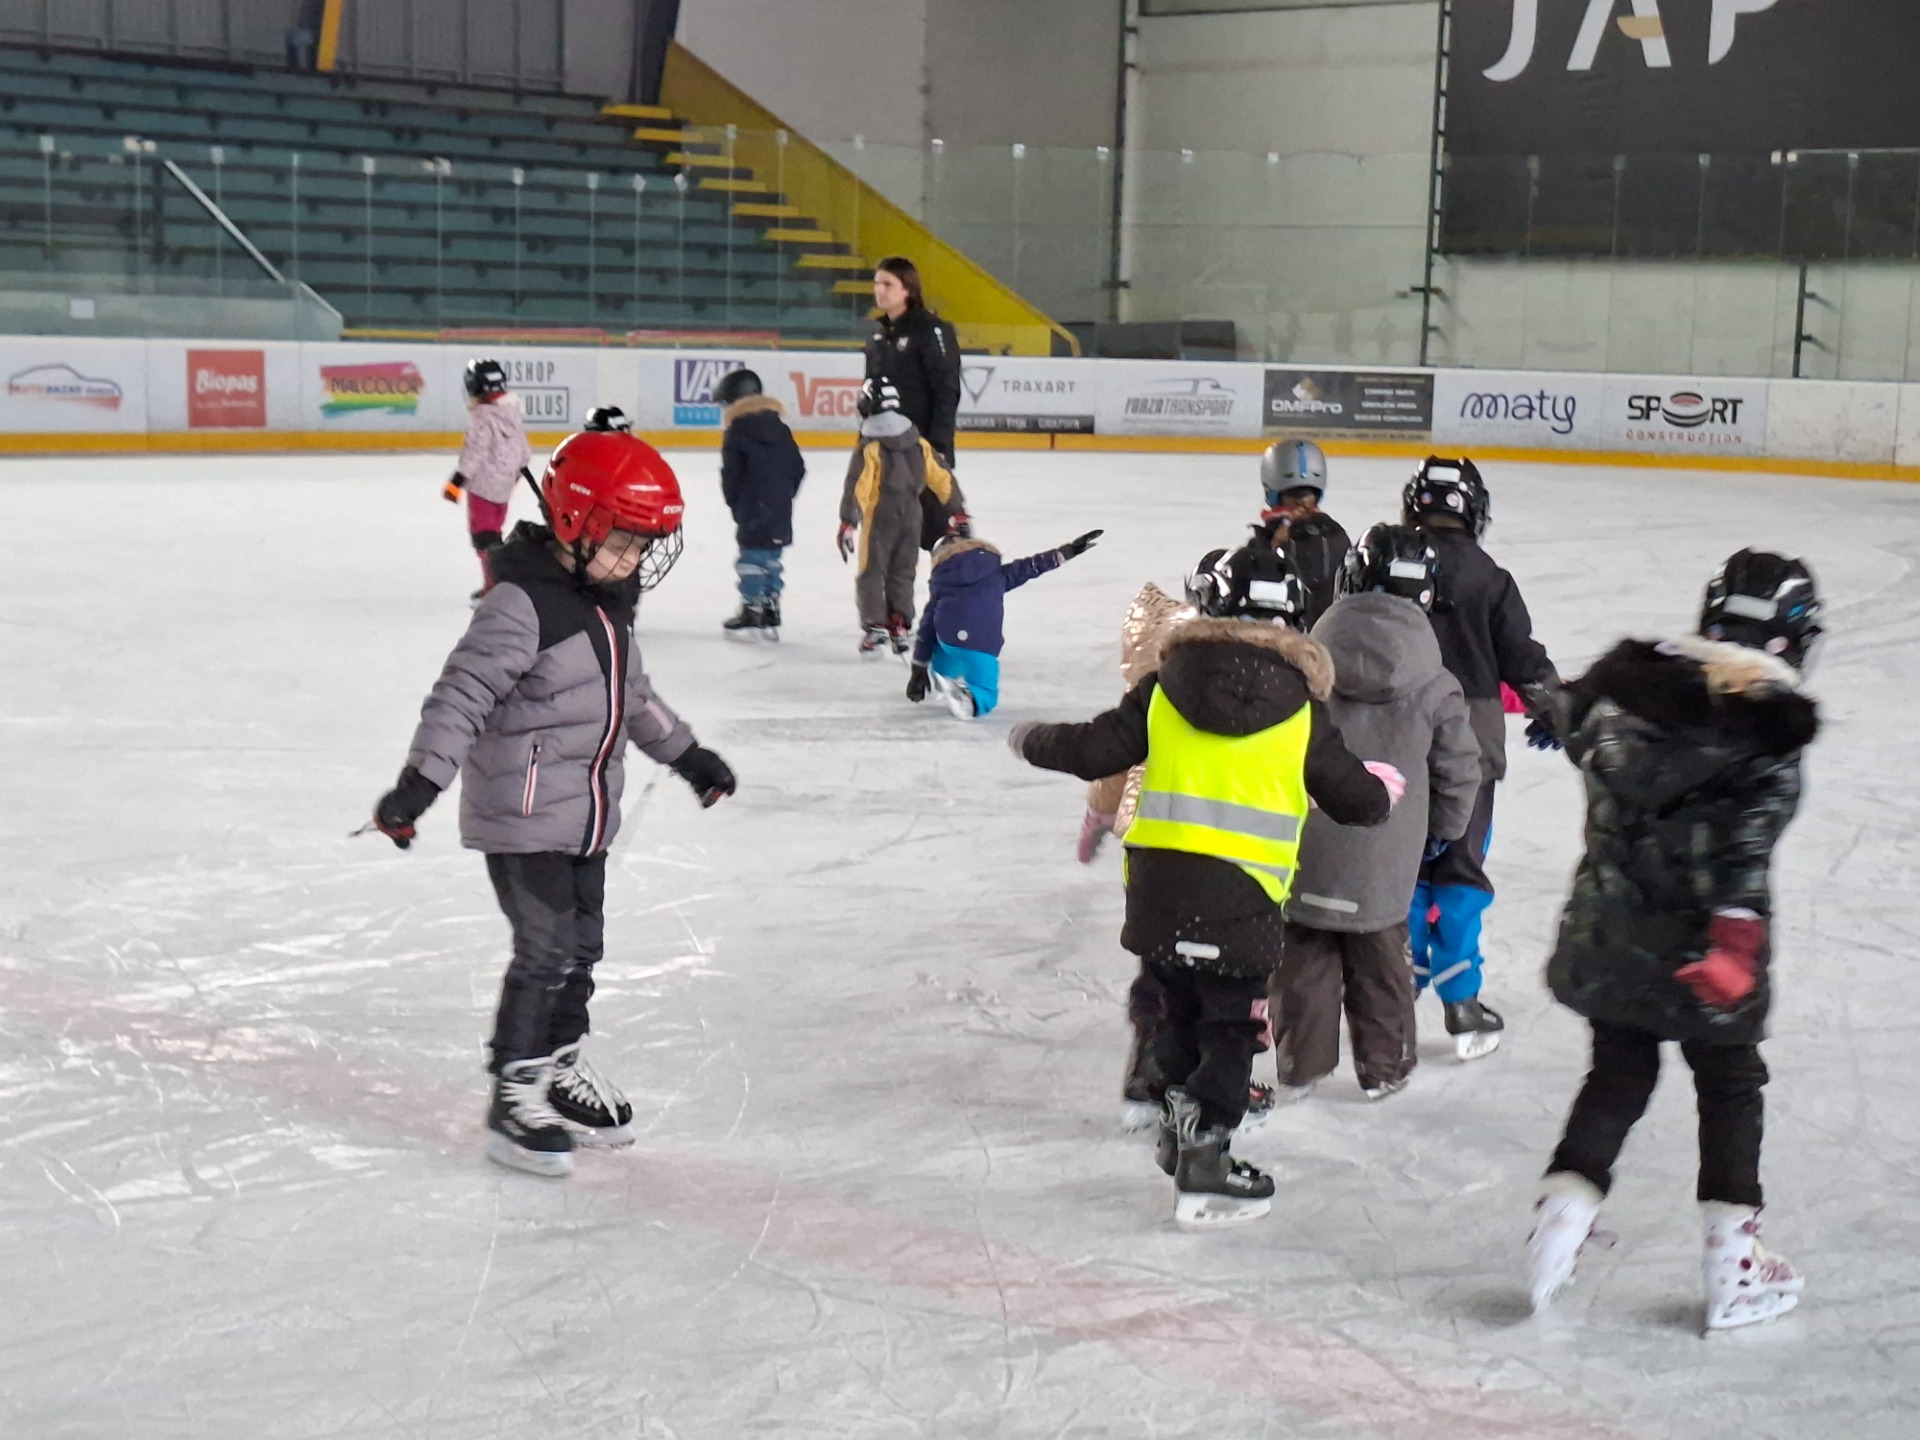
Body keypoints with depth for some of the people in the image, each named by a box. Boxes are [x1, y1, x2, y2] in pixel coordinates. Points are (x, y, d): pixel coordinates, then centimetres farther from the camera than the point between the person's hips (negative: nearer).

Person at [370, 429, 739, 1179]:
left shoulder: (605, 603, 10)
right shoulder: (521, 605, -20)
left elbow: (630, 692, 24)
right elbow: (461, 693, -26)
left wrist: (685, 753, 29)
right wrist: (420, 782, -34)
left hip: (585, 816, 9)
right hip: (523, 818, -9)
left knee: (581, 947, 16)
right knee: (546, 951, -7)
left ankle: (560, 1068, 31)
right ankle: (514, 1096, 4)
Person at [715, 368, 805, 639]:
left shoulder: (736, 433, -9)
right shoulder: (780, 429, 9)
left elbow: (730, 475, -9)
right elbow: (798, 468, 10)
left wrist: (735, 504, 5)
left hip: (752, 511, -6)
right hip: (781, 512, 6)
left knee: (752, 557, 1)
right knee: (771, 559, 13)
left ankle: (751, 613, 3)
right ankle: (771, 615, 16)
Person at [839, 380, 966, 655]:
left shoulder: (870, 448, -9)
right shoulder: (919, 444, 6)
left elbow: (857, 488, -15)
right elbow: (943, 480, 7)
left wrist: (848, 524, -13)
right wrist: (958, 514, 14)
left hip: (879, 518, -5)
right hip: (911, 515, 5)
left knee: (871, 572, 3)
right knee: (902, 574, 14)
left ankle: (874, 626, -6)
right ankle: (901, 627, 12)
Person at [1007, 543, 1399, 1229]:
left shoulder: (1163, 690, 6)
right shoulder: (1301, 713, 4)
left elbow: (1092, 752, 4)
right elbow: (1356, 799, 9)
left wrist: (1032, 739, 23)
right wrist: (1384, 784, 32)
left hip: (1157, 883, 3)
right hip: (1243, 897, -2)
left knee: (1181, 1005, 23)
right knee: (1232, 1025, 7)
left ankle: (1180, 1122, 31)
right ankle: (1203, 1162, 0)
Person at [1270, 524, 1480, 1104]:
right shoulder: (1435, 687, -8)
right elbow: (1459, 772, 1)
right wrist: (1444, 830, 19)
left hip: (1306, 844, 0)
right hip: (1384, 859, 0)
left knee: (1303, 951, 12)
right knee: (1379, 956, 15)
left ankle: (1300, 1064, 20)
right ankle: (1383, 1066, 26)